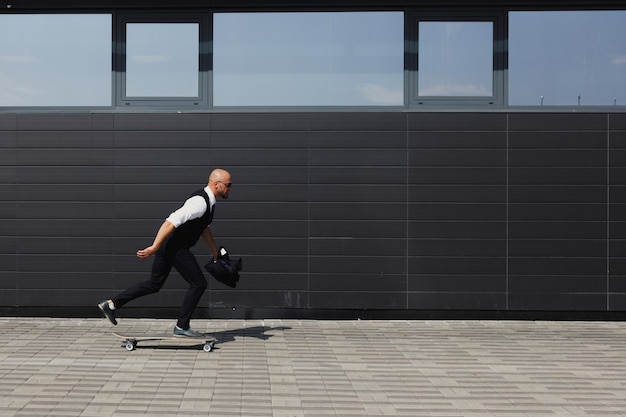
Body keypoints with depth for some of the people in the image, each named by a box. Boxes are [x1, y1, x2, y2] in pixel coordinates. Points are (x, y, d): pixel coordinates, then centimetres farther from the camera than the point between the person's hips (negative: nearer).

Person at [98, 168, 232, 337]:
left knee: (154, 284, 19)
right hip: (175, 247, -10)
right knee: (198, 283, -3)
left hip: (168, 246, 10)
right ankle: (181, 327, 6)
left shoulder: (208, 200, 10)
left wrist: (215, 251, 31)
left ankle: (111, 304, 22)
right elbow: (170, 222, -30)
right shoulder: (199, 202, -22)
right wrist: (154, 247, -33)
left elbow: (204, 227, 27)